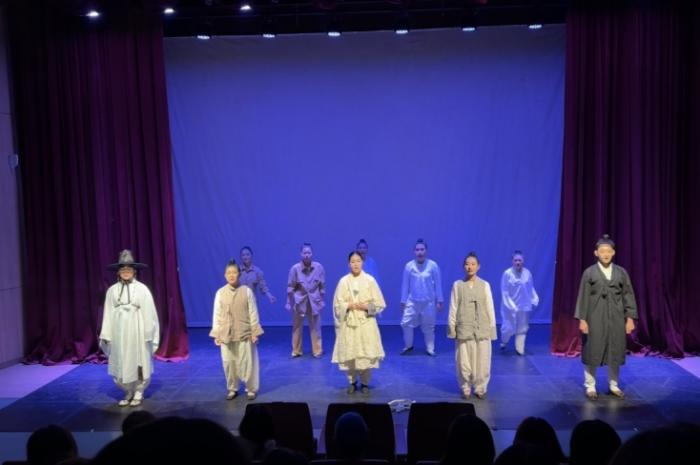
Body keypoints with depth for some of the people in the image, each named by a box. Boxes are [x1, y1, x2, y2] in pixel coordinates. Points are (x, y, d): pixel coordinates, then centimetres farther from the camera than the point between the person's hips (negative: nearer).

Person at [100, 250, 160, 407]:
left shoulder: (142, 289, -5)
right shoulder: (112, 290, 4)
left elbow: (148, 313, -6)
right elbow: (108, 314, 3)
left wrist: (149, 334, -10)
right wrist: (106, 335, -1)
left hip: (137, 331, -3)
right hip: (119, 332, 3)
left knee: (138, 362, 4)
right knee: (120, 364, 7)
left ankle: (138, 392, 22)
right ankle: (128, 392, 25)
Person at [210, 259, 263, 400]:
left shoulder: (247, 291, -5)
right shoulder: (220, 293, 0)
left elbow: (253, 313, -3)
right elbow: (217, 314, 3)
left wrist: (255, 332, -4)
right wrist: (216, 334, 1)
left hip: (244, 333, -2)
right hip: (226, 334, 2)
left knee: (247, 361, 2)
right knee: (229, 362, 6)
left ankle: (251, 389, 17)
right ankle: (232, 389, 23)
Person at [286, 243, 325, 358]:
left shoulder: (319, 267, -11)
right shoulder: (295, 268, -14)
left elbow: (322, 285, 0)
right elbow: (290, 287, -6)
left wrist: (321, 300, 5)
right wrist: (289, 303, -3)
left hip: (314, 300, 1)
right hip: (299, 300, 0)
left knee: (315, 327, 7)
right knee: (297, 327, 10)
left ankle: (317, 351, 19)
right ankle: (296, 351, 24)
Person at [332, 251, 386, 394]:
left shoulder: (370, 280, -2)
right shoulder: (343, 281, -1)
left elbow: (379, 303, 1)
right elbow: (337, 304, 1)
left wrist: (367, 306, -14)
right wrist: (349, 305, -14)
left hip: (366, 322, -1)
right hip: (348, 323, 1)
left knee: (367, 353, -3)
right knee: (349, 354, 0)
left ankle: (365, 383, 15)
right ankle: (352, 382, 19)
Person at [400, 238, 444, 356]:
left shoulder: (433, 265, -8)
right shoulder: (409, 266, -5)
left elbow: (438, 284, -2)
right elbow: (405, 285, 2)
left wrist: (439, 301, 0)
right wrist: (403, 301, 4)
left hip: (428, 302, -1)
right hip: (412, 301, 1)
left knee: (428, 326, 8)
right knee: (406, 323, -2)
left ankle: (430, 349, 23)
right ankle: (408, 346, 19)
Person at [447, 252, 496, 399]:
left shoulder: (485, 285, 3)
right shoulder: (457, 285, 1)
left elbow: (490, 308, 4)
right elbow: (453, 308, 2)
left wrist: (492, 328, 1)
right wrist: (452, 328, -1)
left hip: (482, 329, 1)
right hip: (464, 329, -1)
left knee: (482, 362, 4)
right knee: (464, 361, 3)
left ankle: (480, 388, 21)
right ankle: (465, 388, 20)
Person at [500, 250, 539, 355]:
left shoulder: (527, 273, -3)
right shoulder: (507, 273, -14)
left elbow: (531, 289, 7)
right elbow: (504, 292, -11)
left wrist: (534, 300, -2)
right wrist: (510, 305, -14)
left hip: (524, 306, 4)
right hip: (511, 307, -4)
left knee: (522, 329, 10)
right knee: (509, 328, 0)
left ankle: (520, 349, 22)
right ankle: (503, 342, 31)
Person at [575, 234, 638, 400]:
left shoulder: (621, 272, 5)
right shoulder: (589, 272, 0)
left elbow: (628, 295, 6)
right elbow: (583, 297, -1)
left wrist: (630, 317, 0)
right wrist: (582, 319, -7)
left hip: (616, 318, 2)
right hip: (595, 319, -2)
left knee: (615, 353, 8)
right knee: (592, 352, 2)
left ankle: (613, 385, 24)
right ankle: (590, 386, 14)